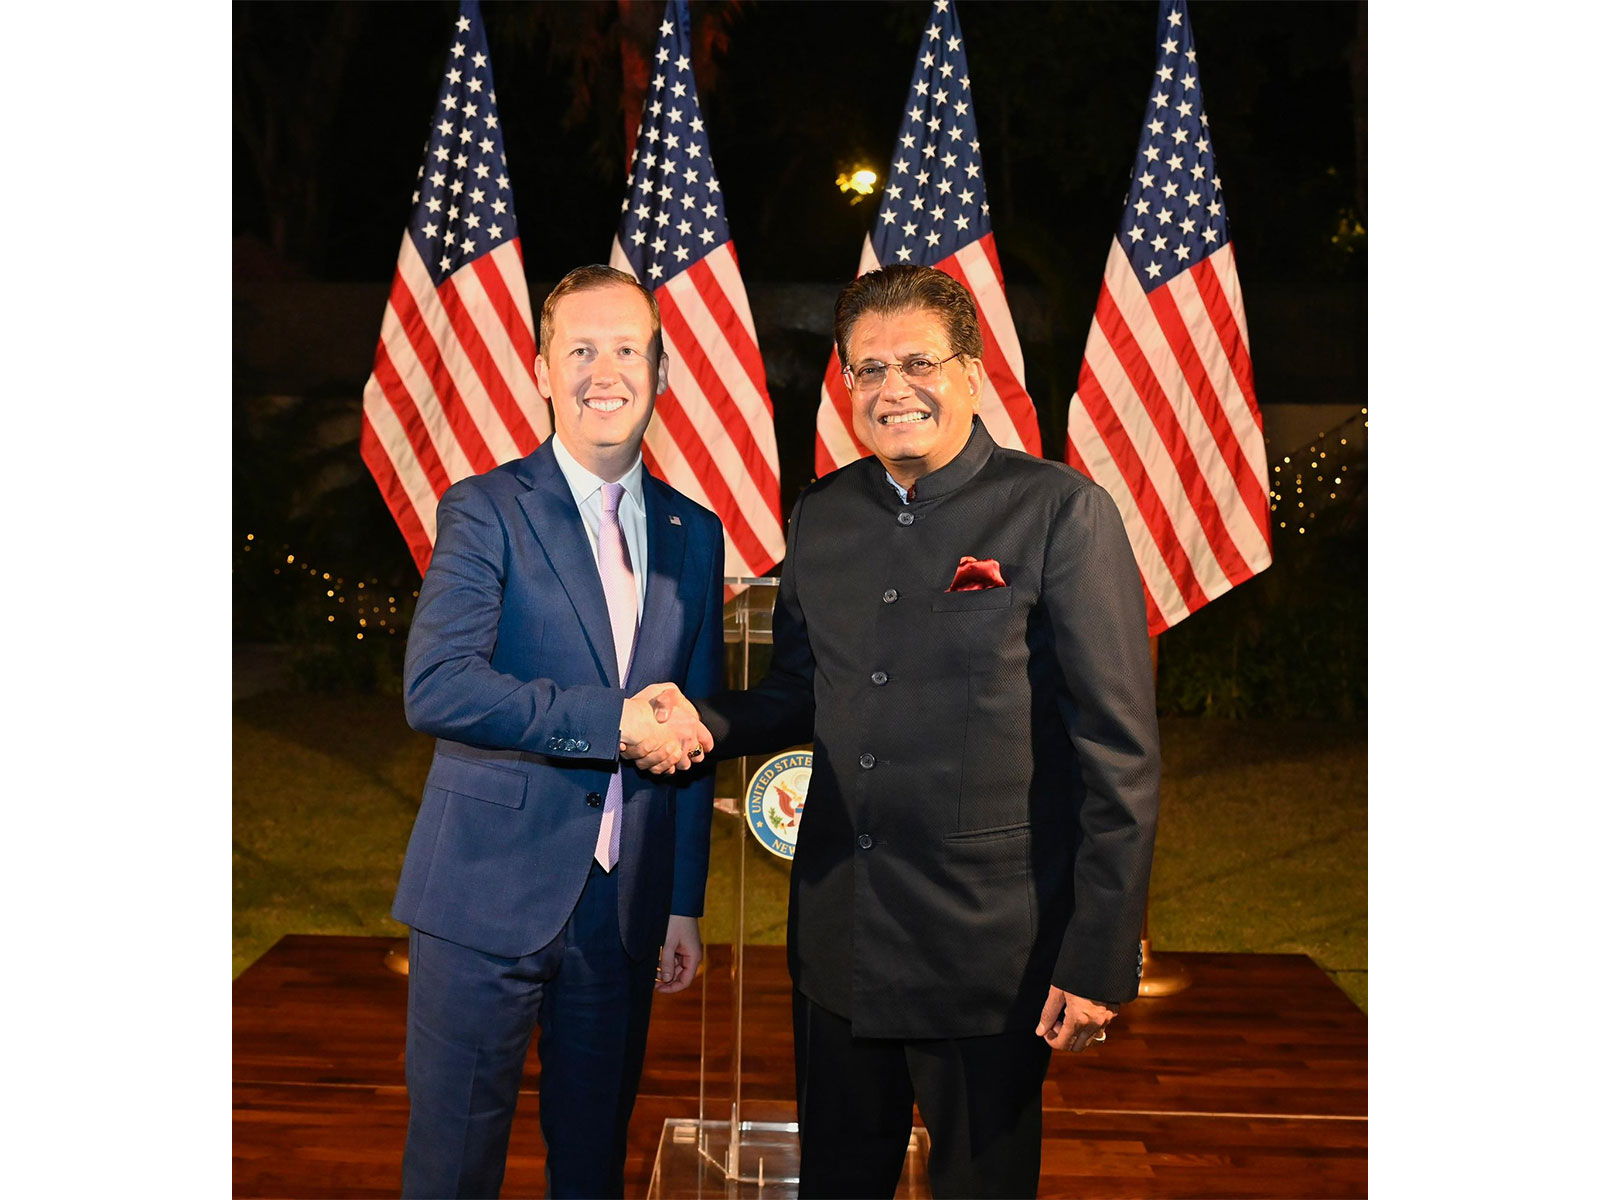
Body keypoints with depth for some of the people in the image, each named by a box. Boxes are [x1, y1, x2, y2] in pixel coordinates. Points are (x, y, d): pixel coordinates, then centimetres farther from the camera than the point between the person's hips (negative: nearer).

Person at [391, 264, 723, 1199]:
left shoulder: (695, 534, 9)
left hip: (625, 907, 4)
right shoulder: (487, 510, -5)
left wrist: (685, 905, 11)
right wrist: (613, 721, -22)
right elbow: (436, 688, -19)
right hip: (491, 896, -4)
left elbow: (691, 734, 12)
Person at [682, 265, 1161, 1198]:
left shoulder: (1061, 511, -11)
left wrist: (1100, 962, -14)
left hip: (993, 948, -5)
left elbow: (1121, 751, -12)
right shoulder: (821, 515, 6)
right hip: (838, 936, 5)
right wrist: (699, 724, -5)